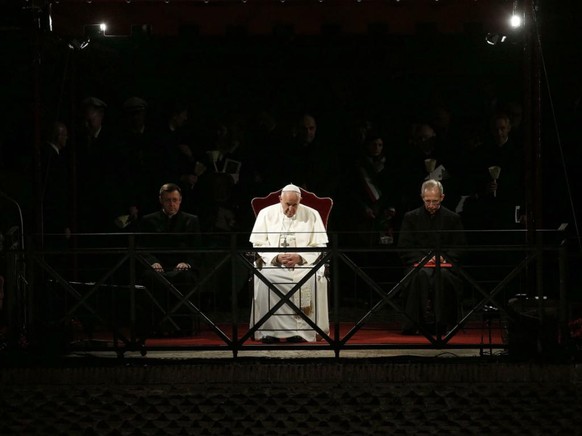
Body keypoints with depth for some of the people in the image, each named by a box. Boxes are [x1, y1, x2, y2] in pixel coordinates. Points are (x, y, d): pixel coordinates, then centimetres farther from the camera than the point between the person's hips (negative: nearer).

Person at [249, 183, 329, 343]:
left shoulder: (312, 215, 5)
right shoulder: (266, 214, 6)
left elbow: (320, 246, 2)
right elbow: (258, 244, 4)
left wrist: (300, 258, -16)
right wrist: (276, 257, -15)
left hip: (304, 264, 0)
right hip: (273, 264, 0)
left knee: (314, 278, -34)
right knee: (263, 278, -33)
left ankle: (301, 329, -27)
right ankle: (268, 330, -28)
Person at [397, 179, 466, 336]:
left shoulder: (453, 218, 14)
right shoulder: (410, 217, 13)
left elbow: (460, 248, 10)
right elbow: (404, 248, 7)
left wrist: (443, 257, -9)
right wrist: (421, 258, -11)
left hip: (444, 265, 0)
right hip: (418, 264, 0)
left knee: (442, 276, -37)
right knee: (421, 276, -37)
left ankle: (440, 322, -36)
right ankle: (415, 322, -38)